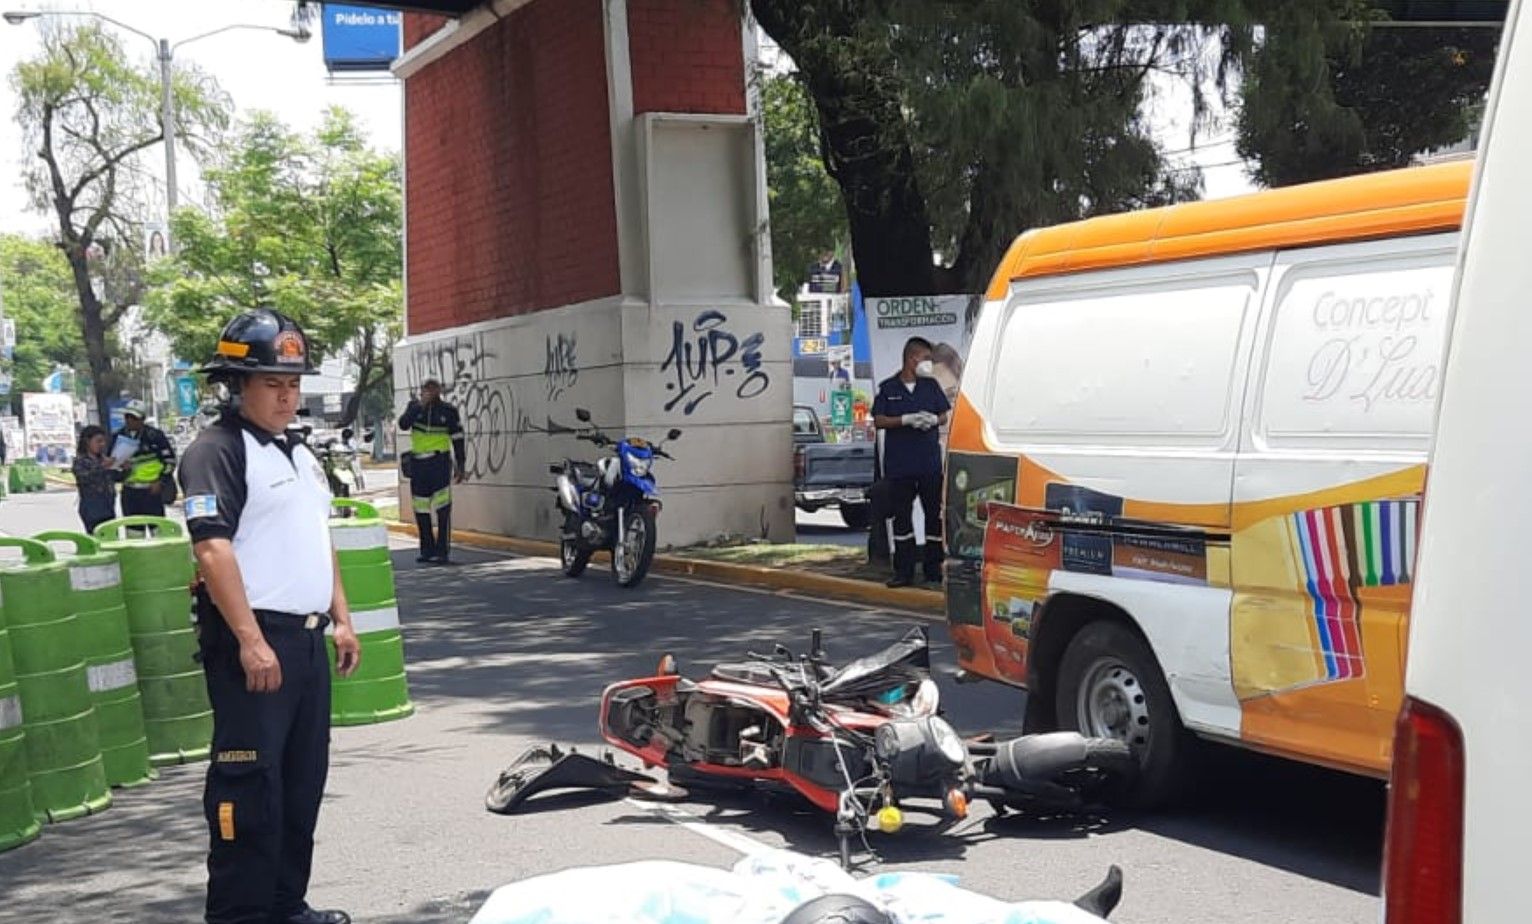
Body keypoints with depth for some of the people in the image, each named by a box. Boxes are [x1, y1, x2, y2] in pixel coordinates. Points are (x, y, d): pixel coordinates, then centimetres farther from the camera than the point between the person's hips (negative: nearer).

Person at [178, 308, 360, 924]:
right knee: (249, 784, -7)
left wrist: (342, 619, 19)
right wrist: (250, 640, -24)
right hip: (252, 639, -9)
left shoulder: (299, 454, 18)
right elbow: (212, 549, -19)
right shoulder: (216, 452, -10)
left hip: (307, 638, 9)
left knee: (302, 782, 14)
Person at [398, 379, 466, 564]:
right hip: (418, 463, 3)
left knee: (443, 507, -13)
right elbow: (403, 424, -12)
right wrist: (420, 406, -21)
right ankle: (427, 550, 17)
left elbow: (458, 439, 4)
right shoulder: (415, 406, 5)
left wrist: (460, 466, 0)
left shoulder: (449, 411, 0)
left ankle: (443, 551, -14)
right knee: (420, 508, 7)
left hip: (440, 462, -3)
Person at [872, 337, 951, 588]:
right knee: (901, 515, 2)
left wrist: (934, 420, -10)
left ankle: (934, 569, 11)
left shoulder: (931, 386, 9)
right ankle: (904, 571, 7)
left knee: (935, 514, 3)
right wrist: (906, 419, -16)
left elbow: (945, 415, 12)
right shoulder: (887, 388, 2)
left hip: (930, 463, 2)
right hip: (899, 465, -2)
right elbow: (878, 421, -3)